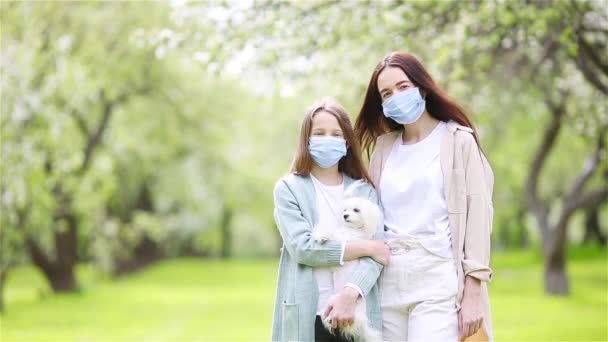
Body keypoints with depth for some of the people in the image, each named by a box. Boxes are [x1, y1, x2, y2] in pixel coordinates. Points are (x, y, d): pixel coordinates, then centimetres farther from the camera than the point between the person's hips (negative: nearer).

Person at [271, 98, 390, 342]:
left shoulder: (365, 191, 10)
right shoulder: (289, 188, 4)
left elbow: (376, 253, -2)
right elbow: (301, 247, -11)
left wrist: (350, 294, -19)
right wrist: (366, 247, -9)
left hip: (357, 314, 2)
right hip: (306, 315, -2)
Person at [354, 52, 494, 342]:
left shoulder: (459, 141, 2)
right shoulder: (383, 147, 15)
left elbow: (478, 214, -3)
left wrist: (473, 292, -10)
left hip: (439, 281, -5)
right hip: (388, 283, 5)